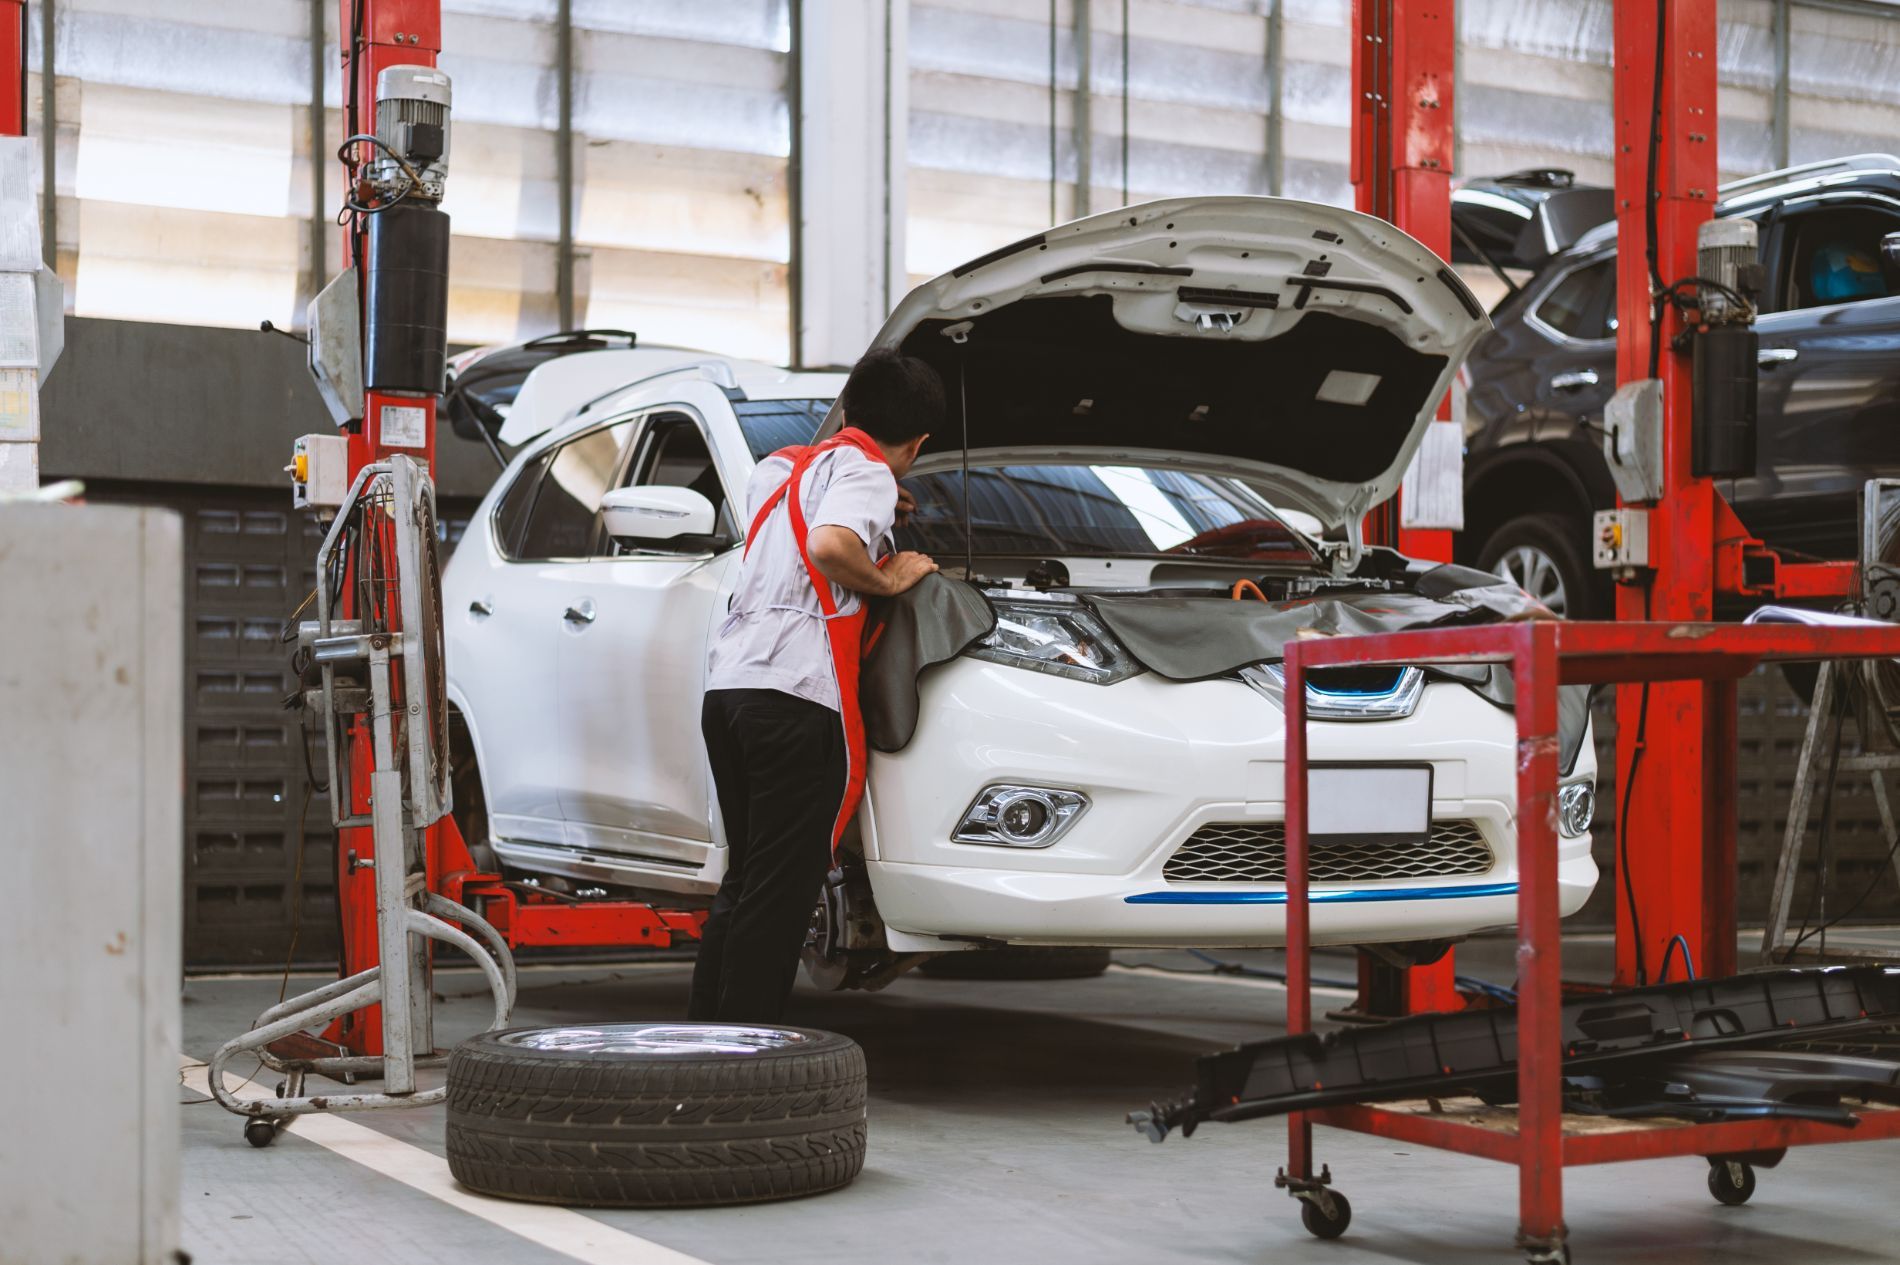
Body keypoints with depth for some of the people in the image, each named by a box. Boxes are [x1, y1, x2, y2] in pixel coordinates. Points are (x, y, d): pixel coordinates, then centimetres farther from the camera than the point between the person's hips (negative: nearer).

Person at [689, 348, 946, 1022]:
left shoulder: (778, 467, 24)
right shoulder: (865, 471, -1)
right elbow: (829, 546, -22)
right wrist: (889, 578, -4)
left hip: (727, 685, 8)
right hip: (795, 693, -8)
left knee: (746, 881, 16)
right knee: (778, 891, -5)